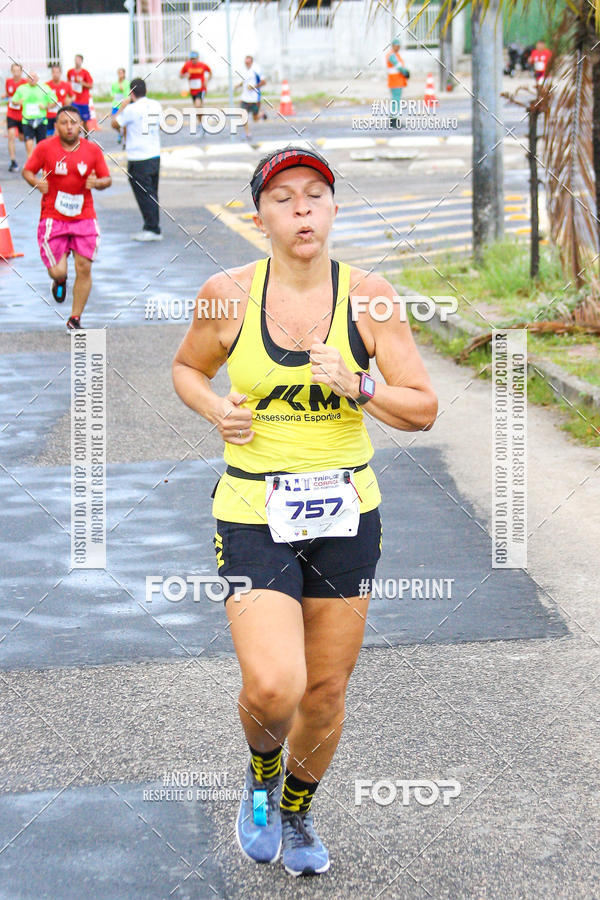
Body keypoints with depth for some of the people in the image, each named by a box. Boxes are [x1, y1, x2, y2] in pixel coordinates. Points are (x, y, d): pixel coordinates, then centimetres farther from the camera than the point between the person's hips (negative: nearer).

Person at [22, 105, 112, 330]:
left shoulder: (92, 150, 1)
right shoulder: (45, 147, -4)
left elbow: (107, 180, 9)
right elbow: (27, 171, 6)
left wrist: (97, 183, -14)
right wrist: (36, 182, -15)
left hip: (84, 217, 2)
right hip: (53, 218, -2)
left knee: (84, 268, -4)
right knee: (58, 271, -8)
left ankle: (75, 318, 12)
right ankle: (60, 281, 33)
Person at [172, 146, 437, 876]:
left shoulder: (370, 297, -5)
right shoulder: (229, 295, -6)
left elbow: (423, 410, -5)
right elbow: (187, 368, 12)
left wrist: (356, 386, -23)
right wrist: (215, 411, -8)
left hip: (345, 513, 2)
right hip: (254, 514, -2)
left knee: (326, 691, 11)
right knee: (273, 687, -17)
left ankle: (296, 811, 41)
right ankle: (262, 769, 20)